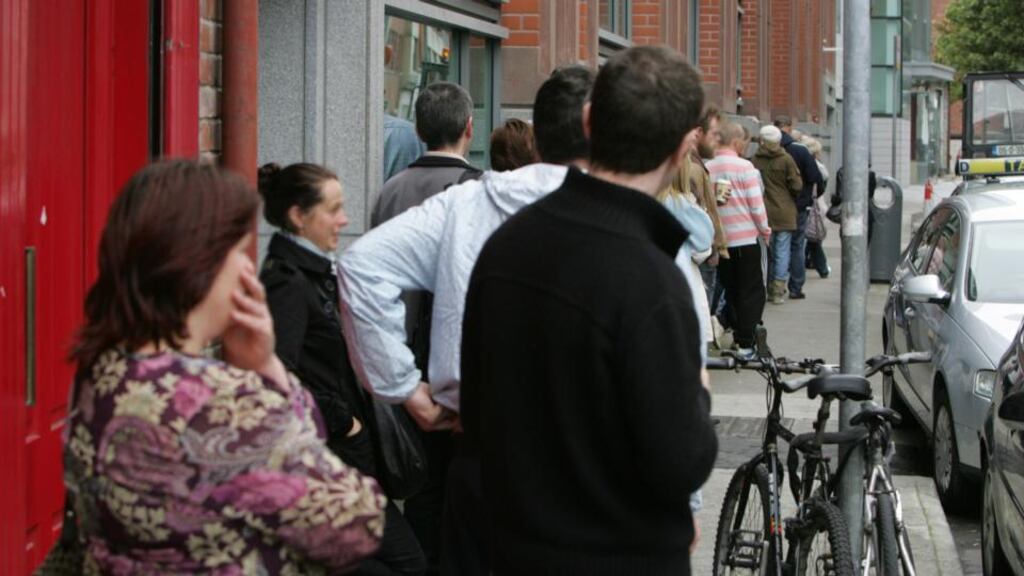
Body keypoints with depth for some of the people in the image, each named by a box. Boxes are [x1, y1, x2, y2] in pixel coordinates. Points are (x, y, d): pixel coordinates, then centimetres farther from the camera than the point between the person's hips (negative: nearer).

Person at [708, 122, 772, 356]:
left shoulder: (708, 168, -1)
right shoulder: (744, 167, -12)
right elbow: (756, 204, -11)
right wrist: (765, 229, 4)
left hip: (719, 239, 4)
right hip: (747, 238, -4)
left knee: (730, 292, 15)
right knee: (752, 293, 3)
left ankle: (733, 338, 17)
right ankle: (746, 343, 0)